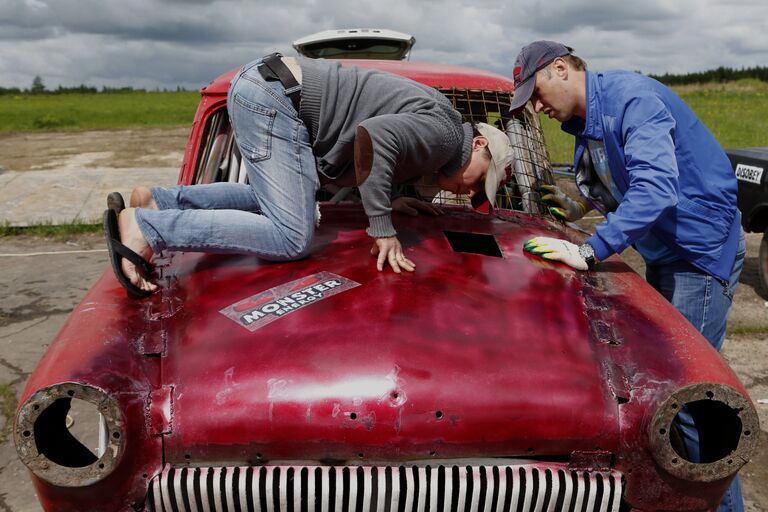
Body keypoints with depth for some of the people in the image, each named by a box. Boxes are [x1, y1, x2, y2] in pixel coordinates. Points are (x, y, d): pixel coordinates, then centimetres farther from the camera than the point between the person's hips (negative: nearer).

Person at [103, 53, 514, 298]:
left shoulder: (425, 116, 21)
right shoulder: (444, 134, -8)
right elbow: (372, 135, -26)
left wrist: (388, 199, 20)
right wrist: (382, 228, -21)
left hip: (261, 86, 10)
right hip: (274, 95, -10)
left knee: (277, 202, 26)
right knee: (292, 238, -14)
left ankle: (159, 201, 18)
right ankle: (145, 227, -15)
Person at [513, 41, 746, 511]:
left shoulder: (631, 97, -20)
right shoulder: (588, 121, 10)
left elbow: (656, 190, -32)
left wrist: (589, 251, -35)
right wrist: (583, 207, 2)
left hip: (703, 252, -10)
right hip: (664, 255, 10)